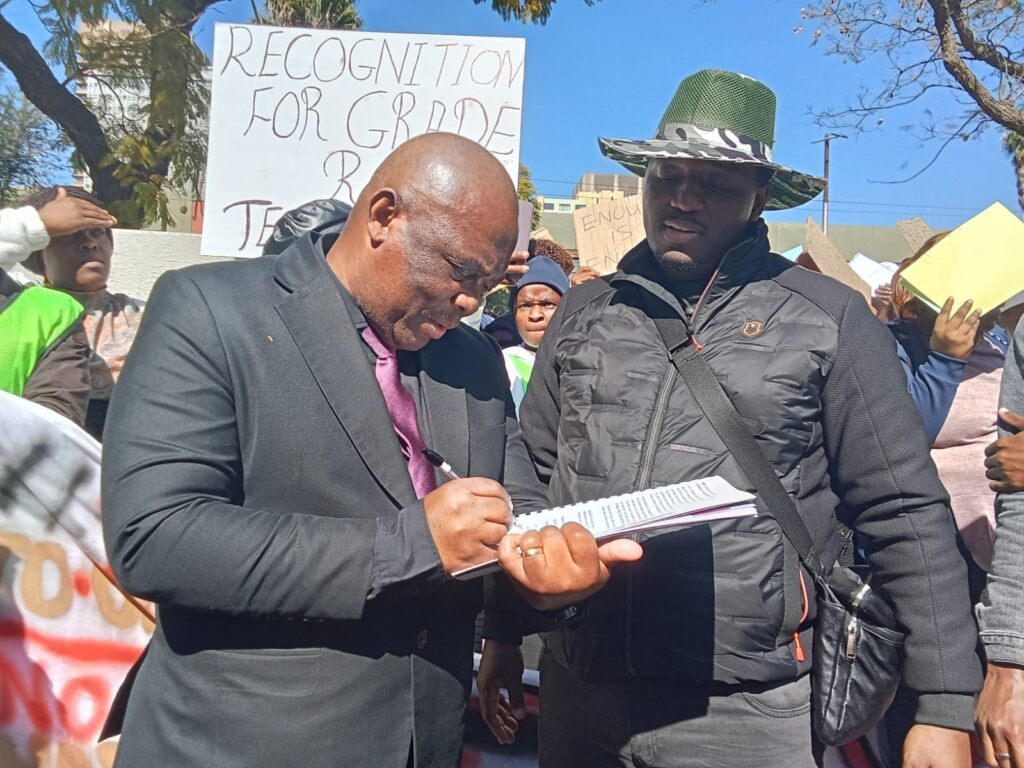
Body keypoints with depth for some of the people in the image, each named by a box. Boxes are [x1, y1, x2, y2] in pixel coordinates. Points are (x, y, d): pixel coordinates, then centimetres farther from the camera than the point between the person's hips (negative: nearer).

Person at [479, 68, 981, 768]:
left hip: (749, 712, -2)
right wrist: (503, 631, 11)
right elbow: (531, 481, 10)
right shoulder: (584, 311, 4)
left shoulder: (832, 319, -4)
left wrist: (947, 707, -5)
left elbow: (905, 515, -3)